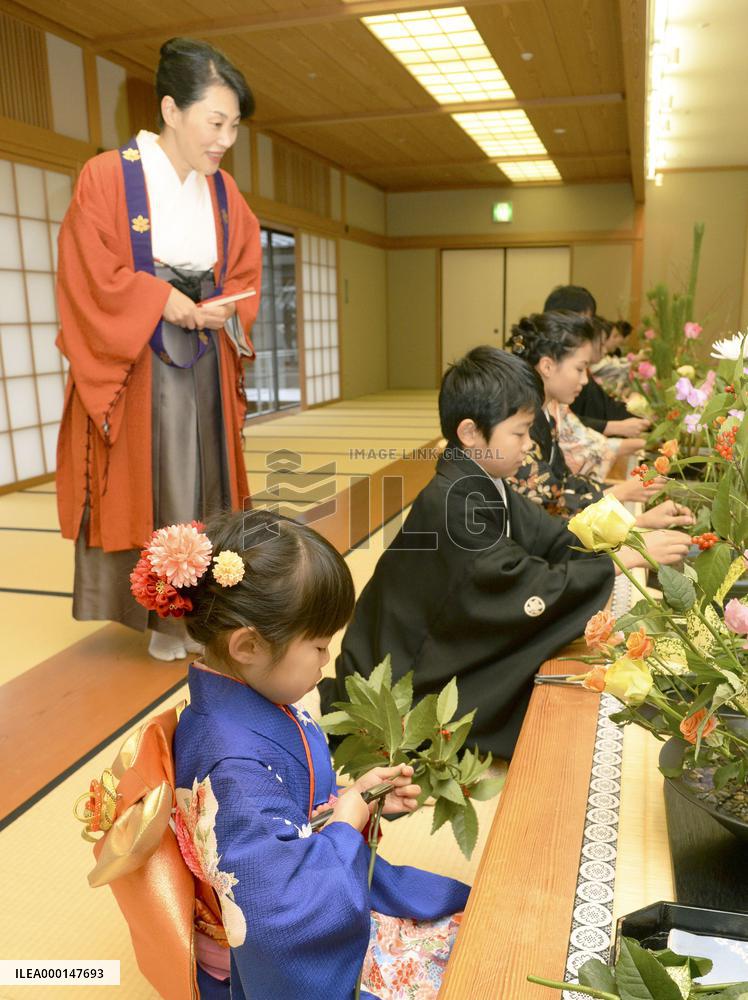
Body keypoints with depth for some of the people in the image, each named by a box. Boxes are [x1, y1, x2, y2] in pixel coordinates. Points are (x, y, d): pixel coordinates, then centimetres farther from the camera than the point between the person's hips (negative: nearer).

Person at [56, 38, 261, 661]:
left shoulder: (224, 192, 8)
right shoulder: (108, 177, -8)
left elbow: (245, 273, 12)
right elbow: (88, 275, -10)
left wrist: (227, 309, -7)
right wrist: (162, 301, -15)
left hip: (203, 368, 5)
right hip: (133, 367, -5)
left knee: (200, 488, 6)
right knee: (143, 488, -1)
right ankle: (157, 613, 10)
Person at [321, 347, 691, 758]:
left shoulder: (487, 487, 3)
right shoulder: (449, 504, -26)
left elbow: (554, 542, 2)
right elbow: (531, 590, -29)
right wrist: (624, 557, -24)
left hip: (449, 650, 8)